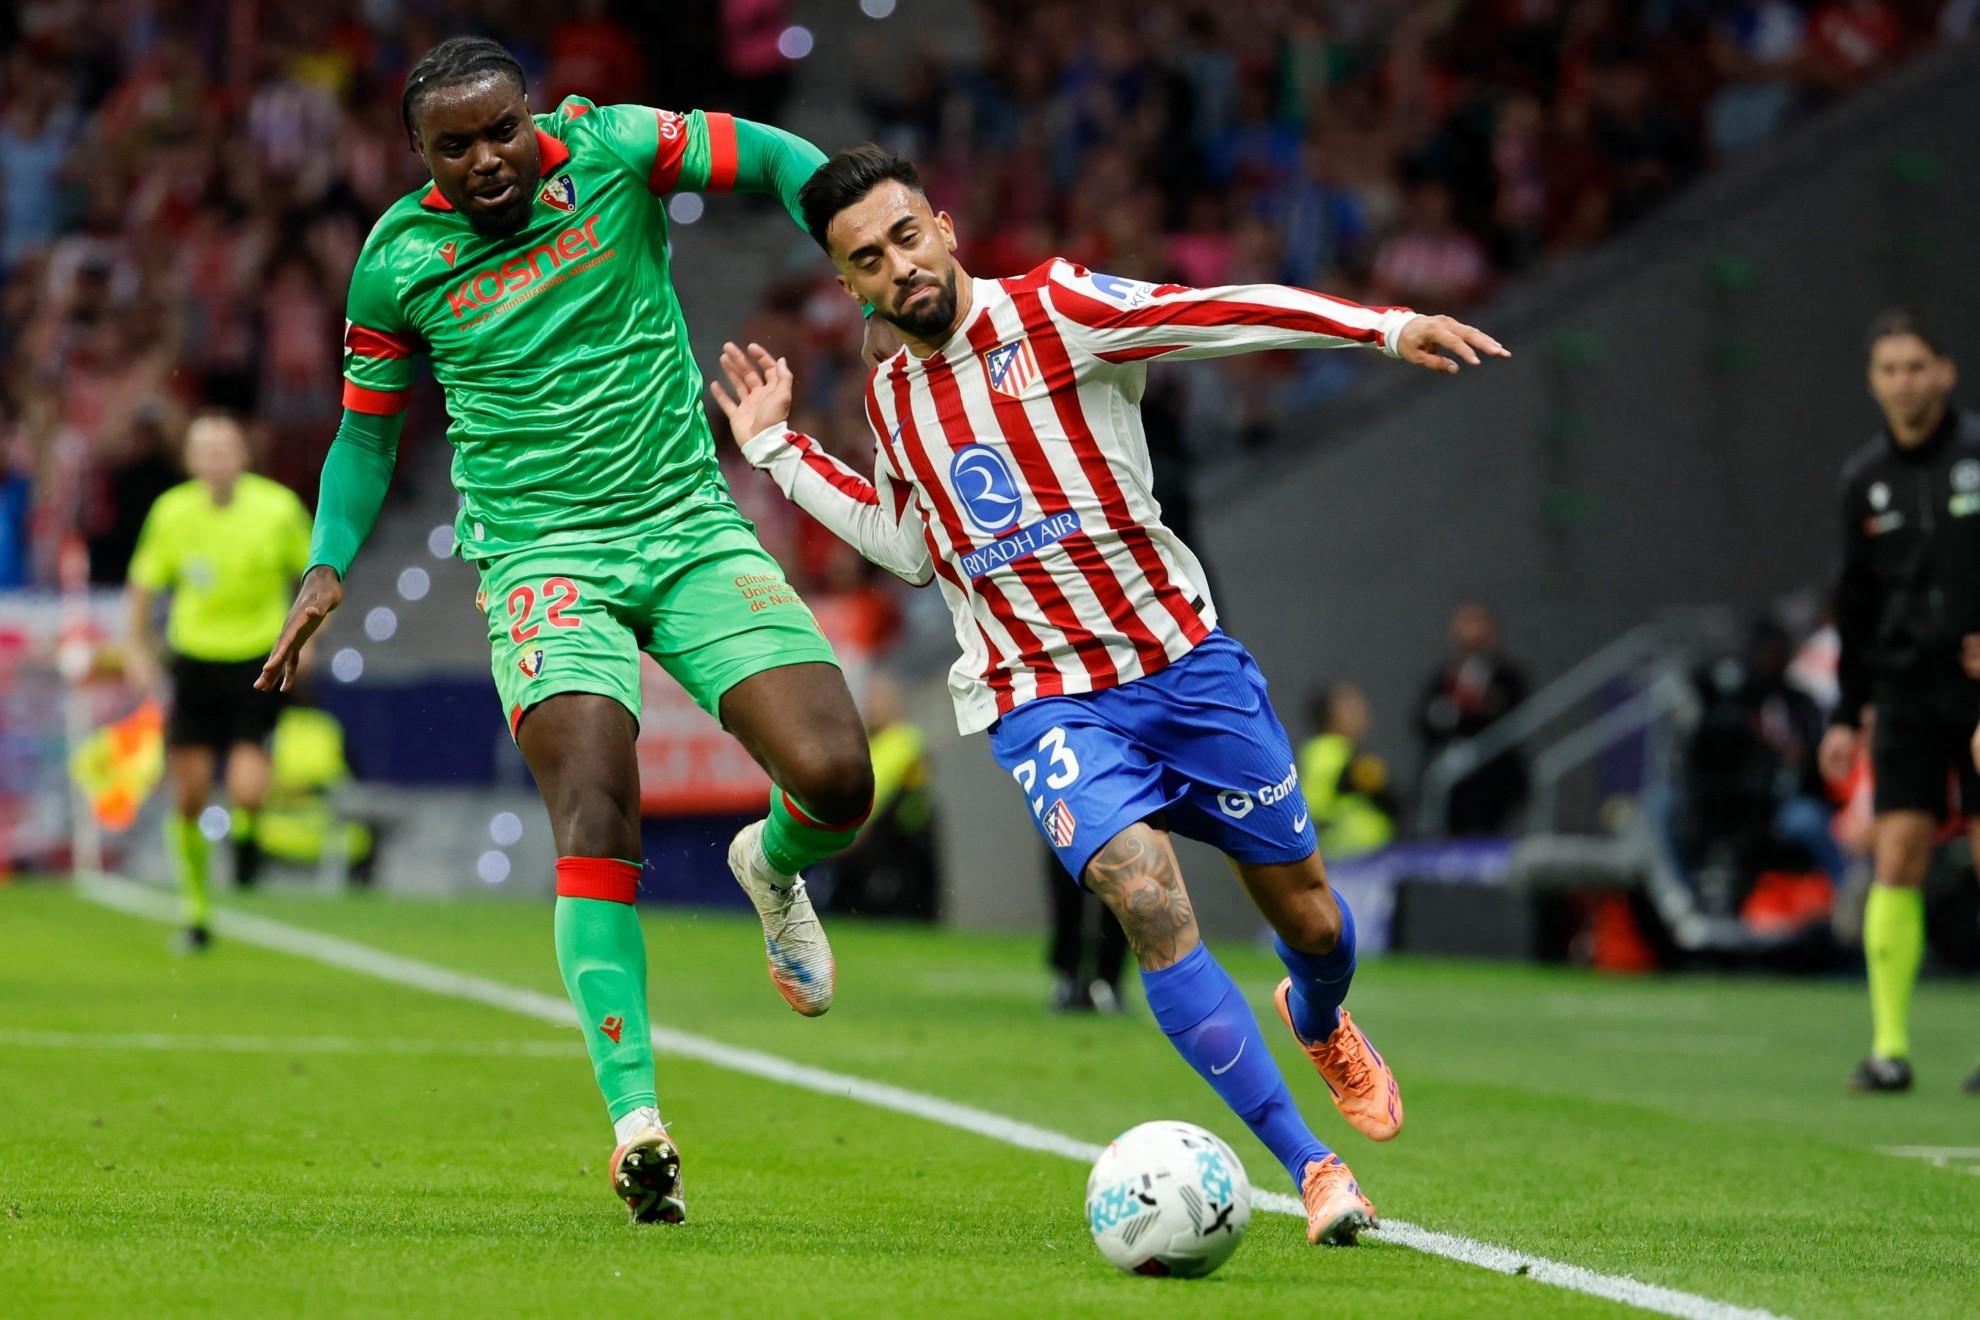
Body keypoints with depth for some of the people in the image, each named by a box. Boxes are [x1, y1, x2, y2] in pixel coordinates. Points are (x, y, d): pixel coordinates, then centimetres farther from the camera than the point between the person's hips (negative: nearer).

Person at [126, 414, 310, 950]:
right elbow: (144, 582, 9)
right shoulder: (172, 512, -5)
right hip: (195, 660, 2)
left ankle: (245, 828, 20)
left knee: (245, 789, -19)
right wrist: (138, 648, 3)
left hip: (259, 664, -2)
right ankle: (196, 913, 19)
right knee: (189, 799, 0)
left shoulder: (279, 508, -8)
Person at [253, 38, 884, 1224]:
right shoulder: (398, 261, 0)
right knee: (597, 814, -23)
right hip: (545, 556, -1)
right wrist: (329, 568, 2)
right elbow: (368, 428, 14)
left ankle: (774, 866, 25)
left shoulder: (611, 149, -5)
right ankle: (637, 1124, -24)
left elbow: (776, 158, 5)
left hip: (691, 528, 1)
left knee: (836, 780, -15)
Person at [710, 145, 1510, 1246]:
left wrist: (1387, 326, -33)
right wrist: (778, 451, 22)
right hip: (1042, 698, 1)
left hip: (1184, 659, -1)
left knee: (1306, 913, 6)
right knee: (1146, 898, -24)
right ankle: (1311, 1168, -21)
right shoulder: (892, 398, 8)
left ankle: (1321, 1024, 46)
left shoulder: (1051, 311, -7)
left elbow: (1218, 316, -21)